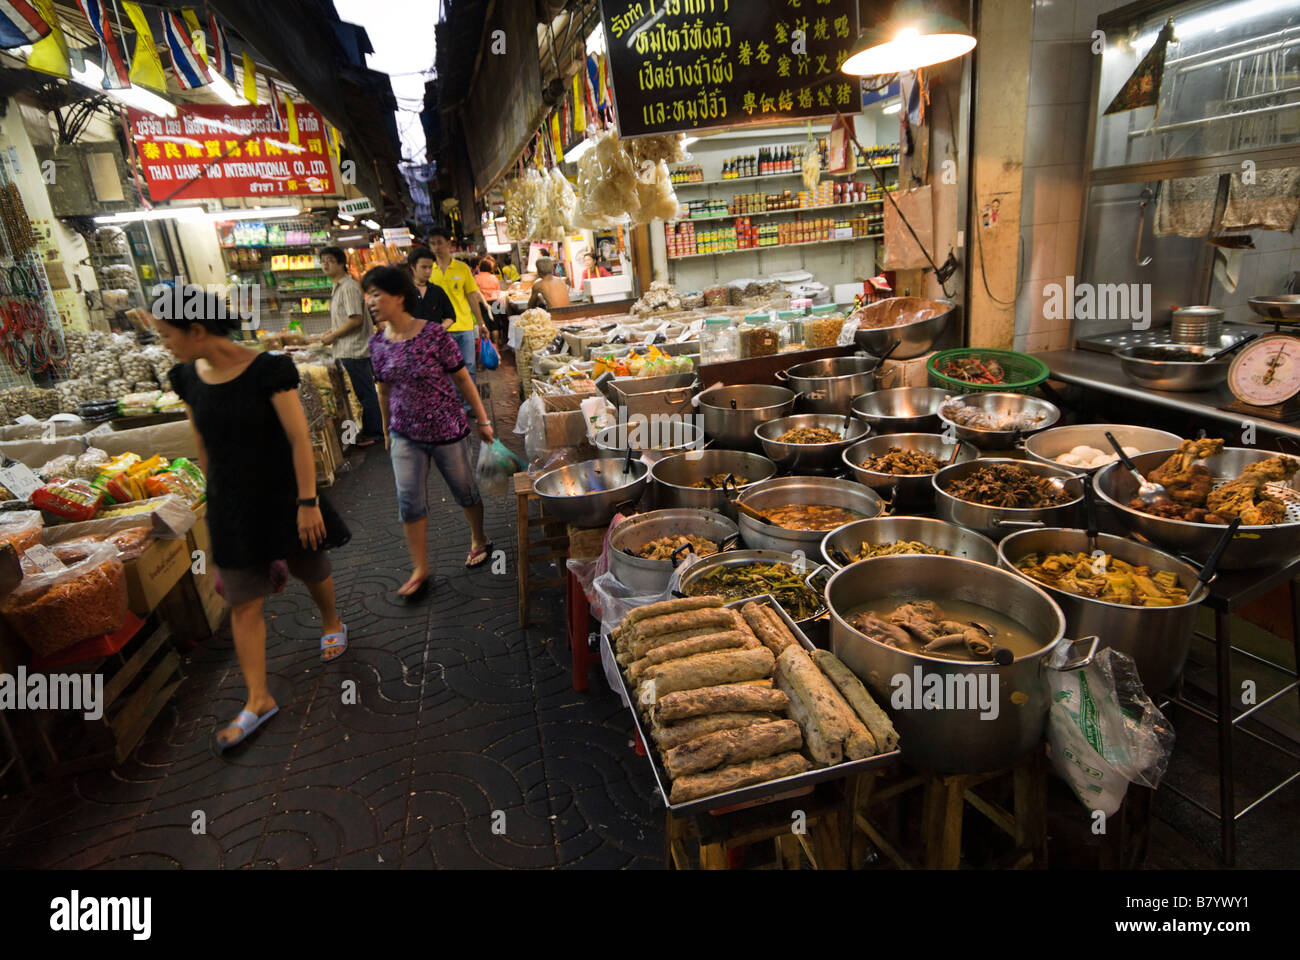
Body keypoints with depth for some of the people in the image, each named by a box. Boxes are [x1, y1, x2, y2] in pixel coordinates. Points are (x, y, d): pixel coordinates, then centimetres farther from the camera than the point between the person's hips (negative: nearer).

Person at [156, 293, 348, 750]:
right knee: (243, 605, 6)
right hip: (230, 507, 5)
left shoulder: (267, 370, -18)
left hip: (282, 498, -4)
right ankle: (258, 700, 16)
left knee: (311, 572, 18)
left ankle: (331, 622, 49)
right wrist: (218, 503, 16)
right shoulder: (188, 378, 0)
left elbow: (300, 439, -18)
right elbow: (203, 446, 9)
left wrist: (307, 503, -18)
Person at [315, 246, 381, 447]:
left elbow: (356, 319, -21)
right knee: (364, 391, 14)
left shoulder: (348, 287, -14)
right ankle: (369, 430, 21)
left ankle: (372, 433, 6)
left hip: (354, 350, -10)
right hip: (347, 350, 10)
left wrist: (333, 336, -14)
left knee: (364, 392, -2)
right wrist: (331, 334, 12)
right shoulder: (338, 287, 17)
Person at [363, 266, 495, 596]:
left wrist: (483, 421, -5)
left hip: (446, 430, -4)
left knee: (464, 490, 12)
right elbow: (385, 389, 12)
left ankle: (479, 540, 38)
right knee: (409, 501, 1)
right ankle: (420, 570, 14)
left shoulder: (434, 334, -15)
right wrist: (387, 430, 19)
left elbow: (463, 380, -8)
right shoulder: (378, 343, -1)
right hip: (405, 435, 4)